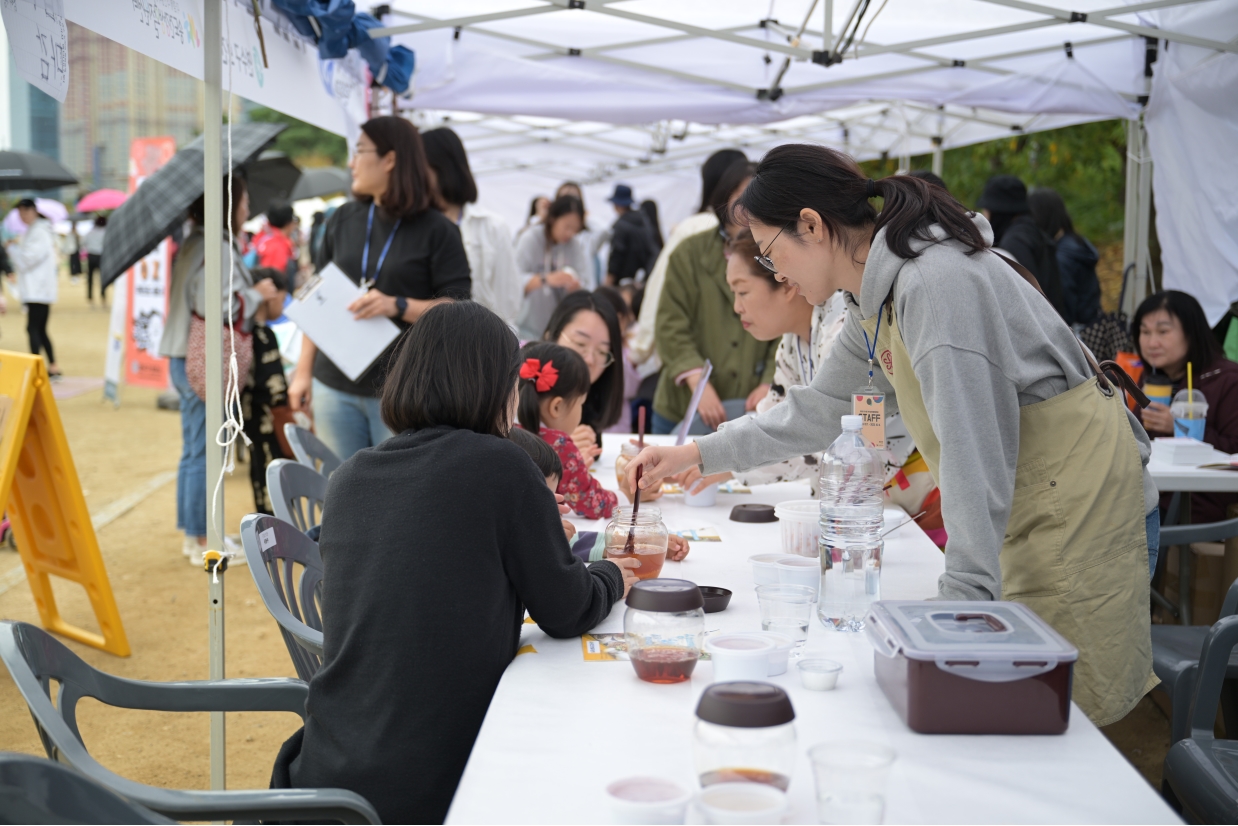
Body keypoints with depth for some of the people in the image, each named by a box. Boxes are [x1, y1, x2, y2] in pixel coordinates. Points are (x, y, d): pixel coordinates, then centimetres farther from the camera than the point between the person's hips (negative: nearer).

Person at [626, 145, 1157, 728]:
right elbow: (820, 409, 24)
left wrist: (962, 594, -27)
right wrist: (693, 455, 21)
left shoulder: (935, 281, -21)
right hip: (1031, 510, 9)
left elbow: (975, 450, -26)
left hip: (1082, 501, -9)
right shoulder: (875, 298, 11)